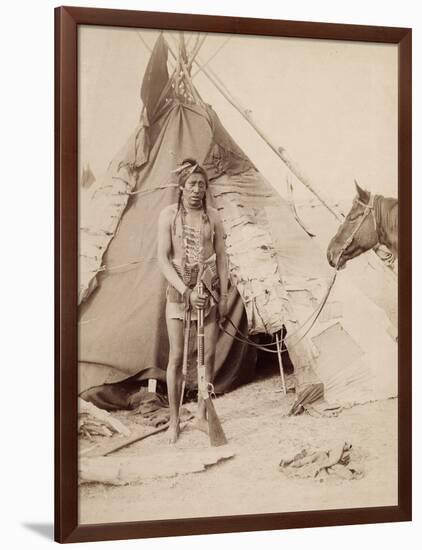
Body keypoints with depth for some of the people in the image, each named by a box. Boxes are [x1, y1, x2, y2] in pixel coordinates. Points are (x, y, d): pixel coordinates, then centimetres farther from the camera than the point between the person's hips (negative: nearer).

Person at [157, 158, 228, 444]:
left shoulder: (213, 216, 2)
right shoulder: (169, 215, -5)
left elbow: (221, 257, 6)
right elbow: (163, 259, -8)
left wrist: (224, 295, 2)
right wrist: (186, 291, -15)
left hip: (209, 287, 2)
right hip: (179, 287, -2)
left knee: (209, 354, 4)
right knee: (177, 356, -1)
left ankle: (202, 416, 18)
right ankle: (174, 420, 12)